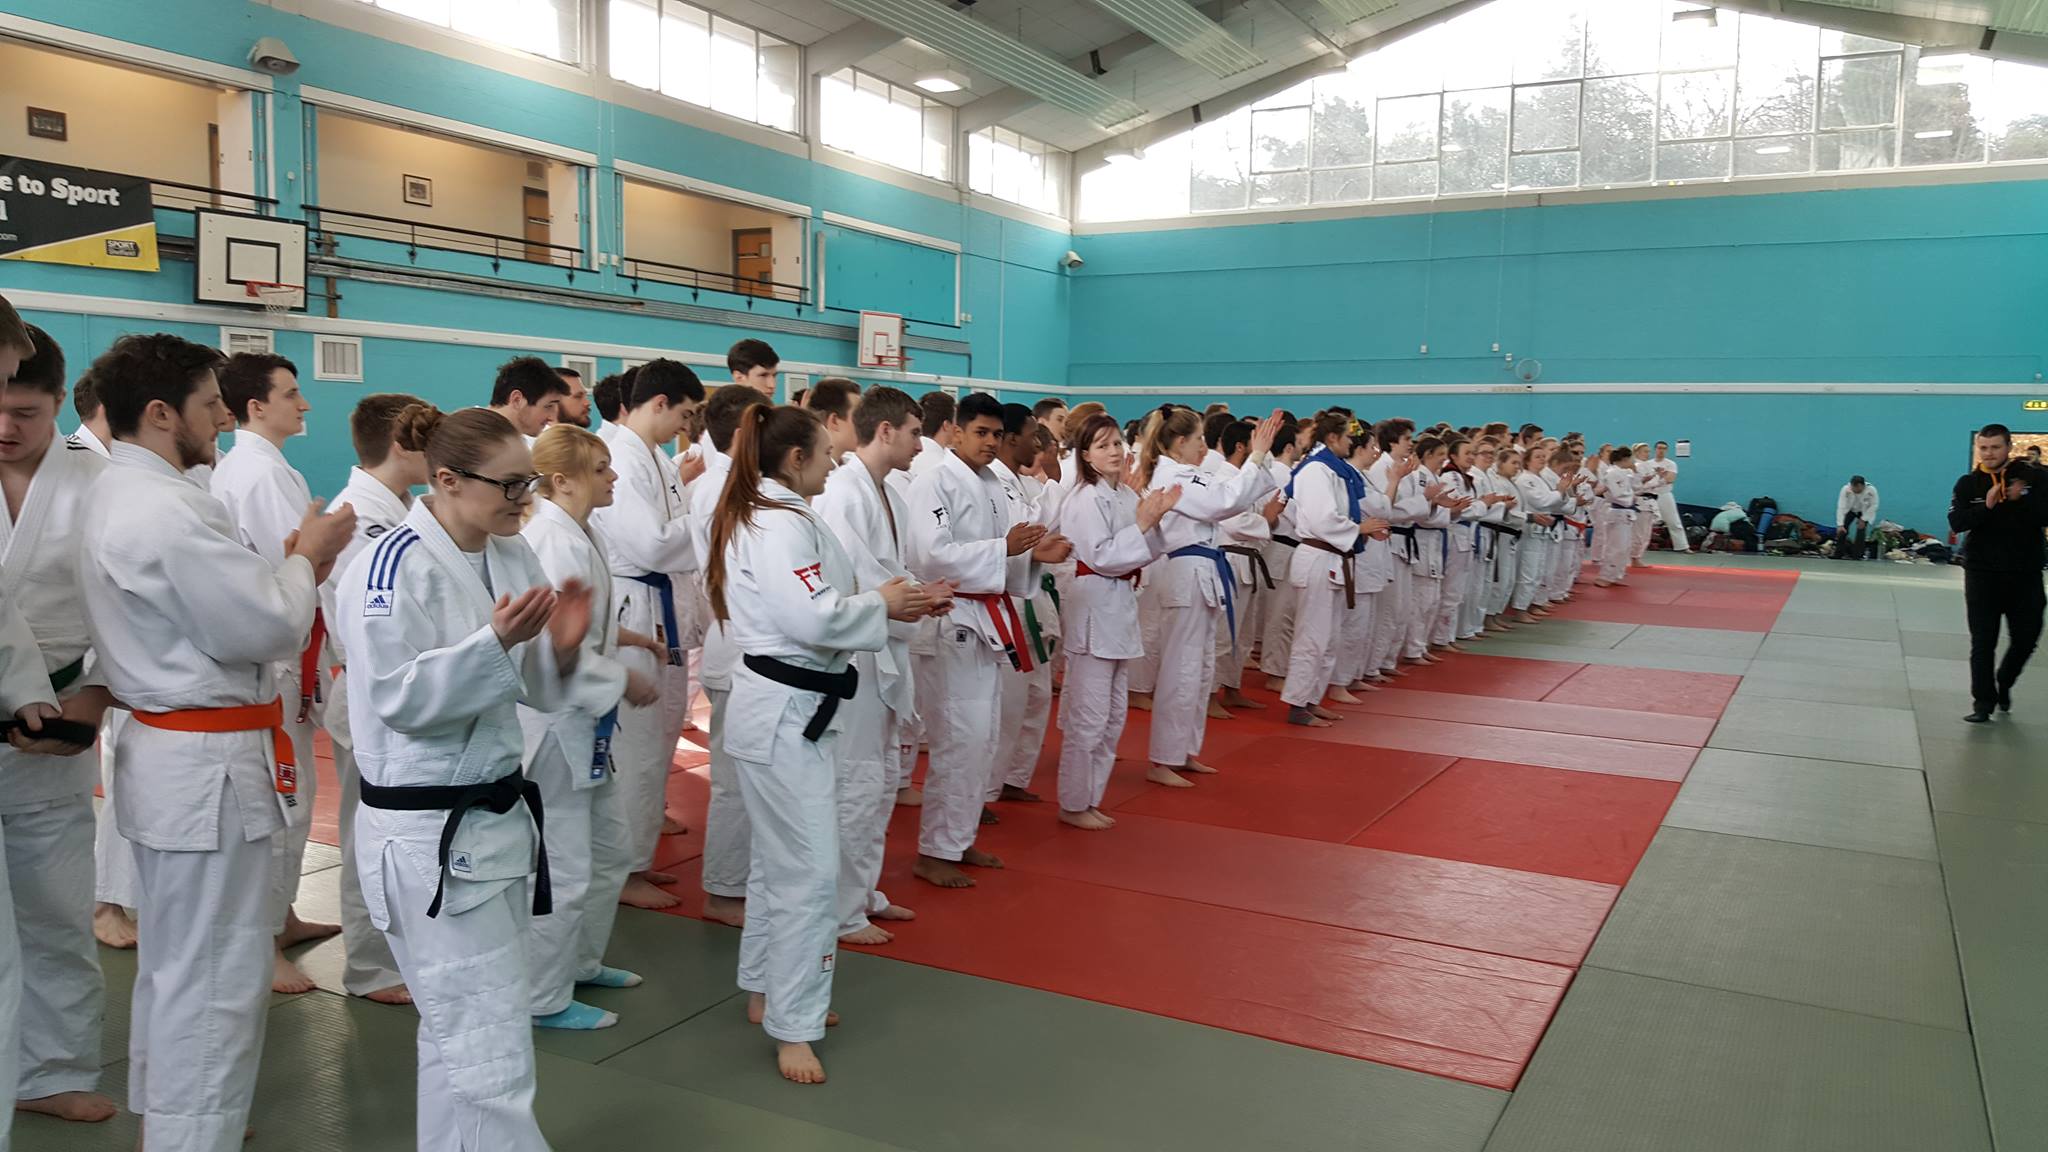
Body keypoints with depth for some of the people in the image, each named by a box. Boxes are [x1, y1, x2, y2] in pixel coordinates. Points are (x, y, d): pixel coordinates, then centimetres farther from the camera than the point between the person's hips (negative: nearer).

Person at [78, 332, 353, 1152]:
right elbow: (263, 630, -21)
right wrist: (307, 559, -5)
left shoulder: (120, 495, 10)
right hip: (208, 767, -11)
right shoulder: (166, 509, -22)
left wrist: (286, 569, 7)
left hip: (169, 752, 11)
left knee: (175, 961, 24)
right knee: (215, 978, -1)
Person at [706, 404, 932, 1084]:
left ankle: (766, 992, 34)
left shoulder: (758, 516, 14)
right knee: (811, 872, -6)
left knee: (779, 859, 20)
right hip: (790, 711, -11)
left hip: (790, 705, 11)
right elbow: (814, 619, -27)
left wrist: (882, 602, 4)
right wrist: (881, 605, -11)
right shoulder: (783, 524, -19)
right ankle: (793, 1027, 4)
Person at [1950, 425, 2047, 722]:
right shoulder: (1968, 483, -2)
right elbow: (1956, 522, -13)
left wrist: (2022, 499, -22)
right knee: (1983, 641, 0)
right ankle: (1983, 701, 6)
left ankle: (2004, 683, 35)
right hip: (1982, 572, -1)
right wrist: (1987, 506, -25)